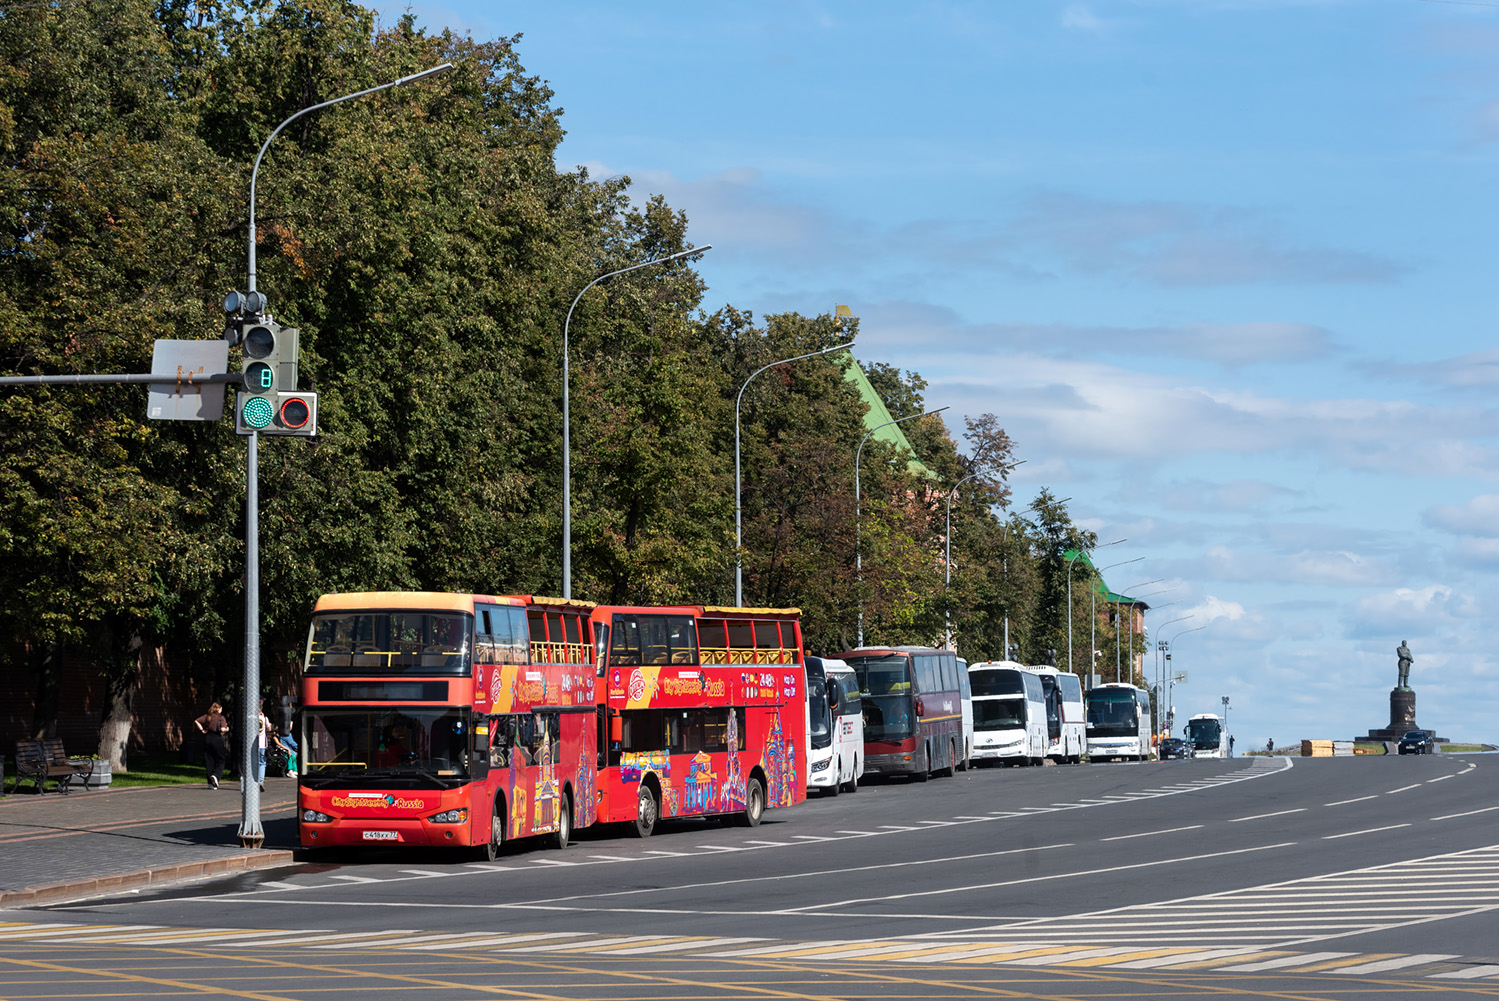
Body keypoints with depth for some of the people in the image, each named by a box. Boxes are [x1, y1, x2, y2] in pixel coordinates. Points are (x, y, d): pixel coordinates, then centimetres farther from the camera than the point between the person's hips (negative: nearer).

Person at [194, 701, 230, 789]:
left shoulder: (207, 716, 9)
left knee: (209, 762, 8)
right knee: (220, 761, 6)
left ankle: (211, 783, 7)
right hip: (217, 739, -4)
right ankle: (216, 775, -20)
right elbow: (222, 729, -16)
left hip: (207, 738, 4)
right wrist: (227, 729, 5)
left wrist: (202, 730, 5)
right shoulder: (221, 718, -4)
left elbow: (196, 721, 1)